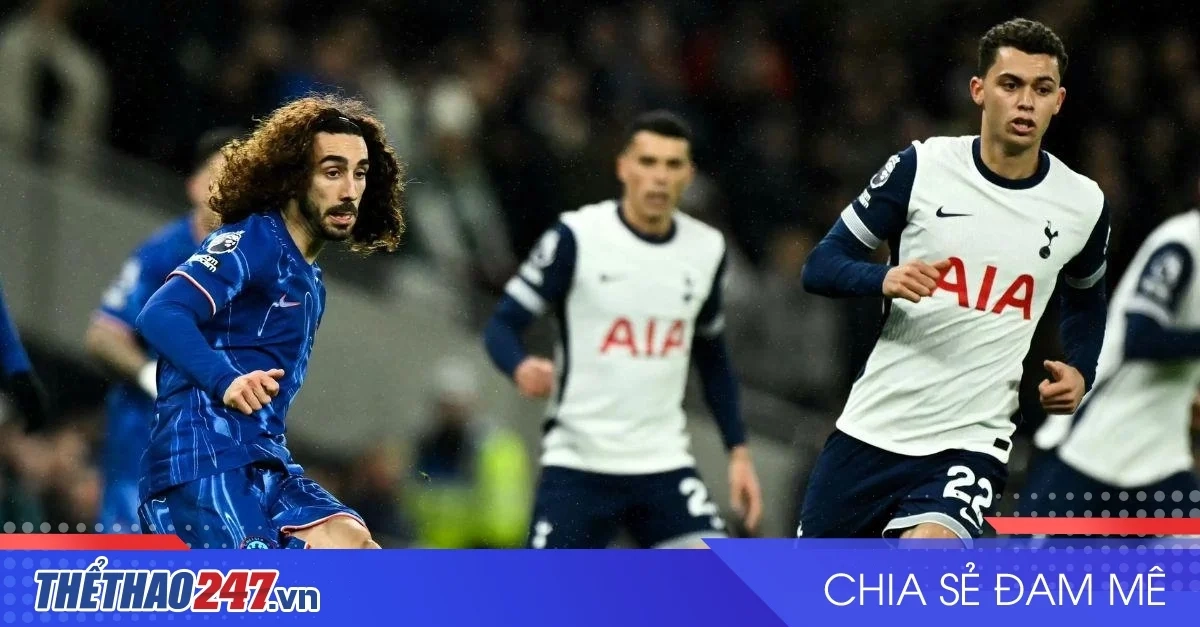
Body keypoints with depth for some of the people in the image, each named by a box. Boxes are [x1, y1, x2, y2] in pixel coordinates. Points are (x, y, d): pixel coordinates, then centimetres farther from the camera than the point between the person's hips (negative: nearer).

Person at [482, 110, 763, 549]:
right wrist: (521, 367, -30)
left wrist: (739, 450, 14)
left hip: (664, 464, 4)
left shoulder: (706, 249, 6)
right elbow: (502, 325, -7)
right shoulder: (576, 237, -9)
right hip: (578, 463, -4)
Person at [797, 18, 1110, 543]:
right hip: (872, 426, 1)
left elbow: (1085, 297, 23)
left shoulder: (1083, 205, 1)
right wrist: (885, 279, -22)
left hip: (971, 441, -1)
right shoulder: (920, 167, -4)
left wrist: (1079, 372, 5)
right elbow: (821, 266, -1)